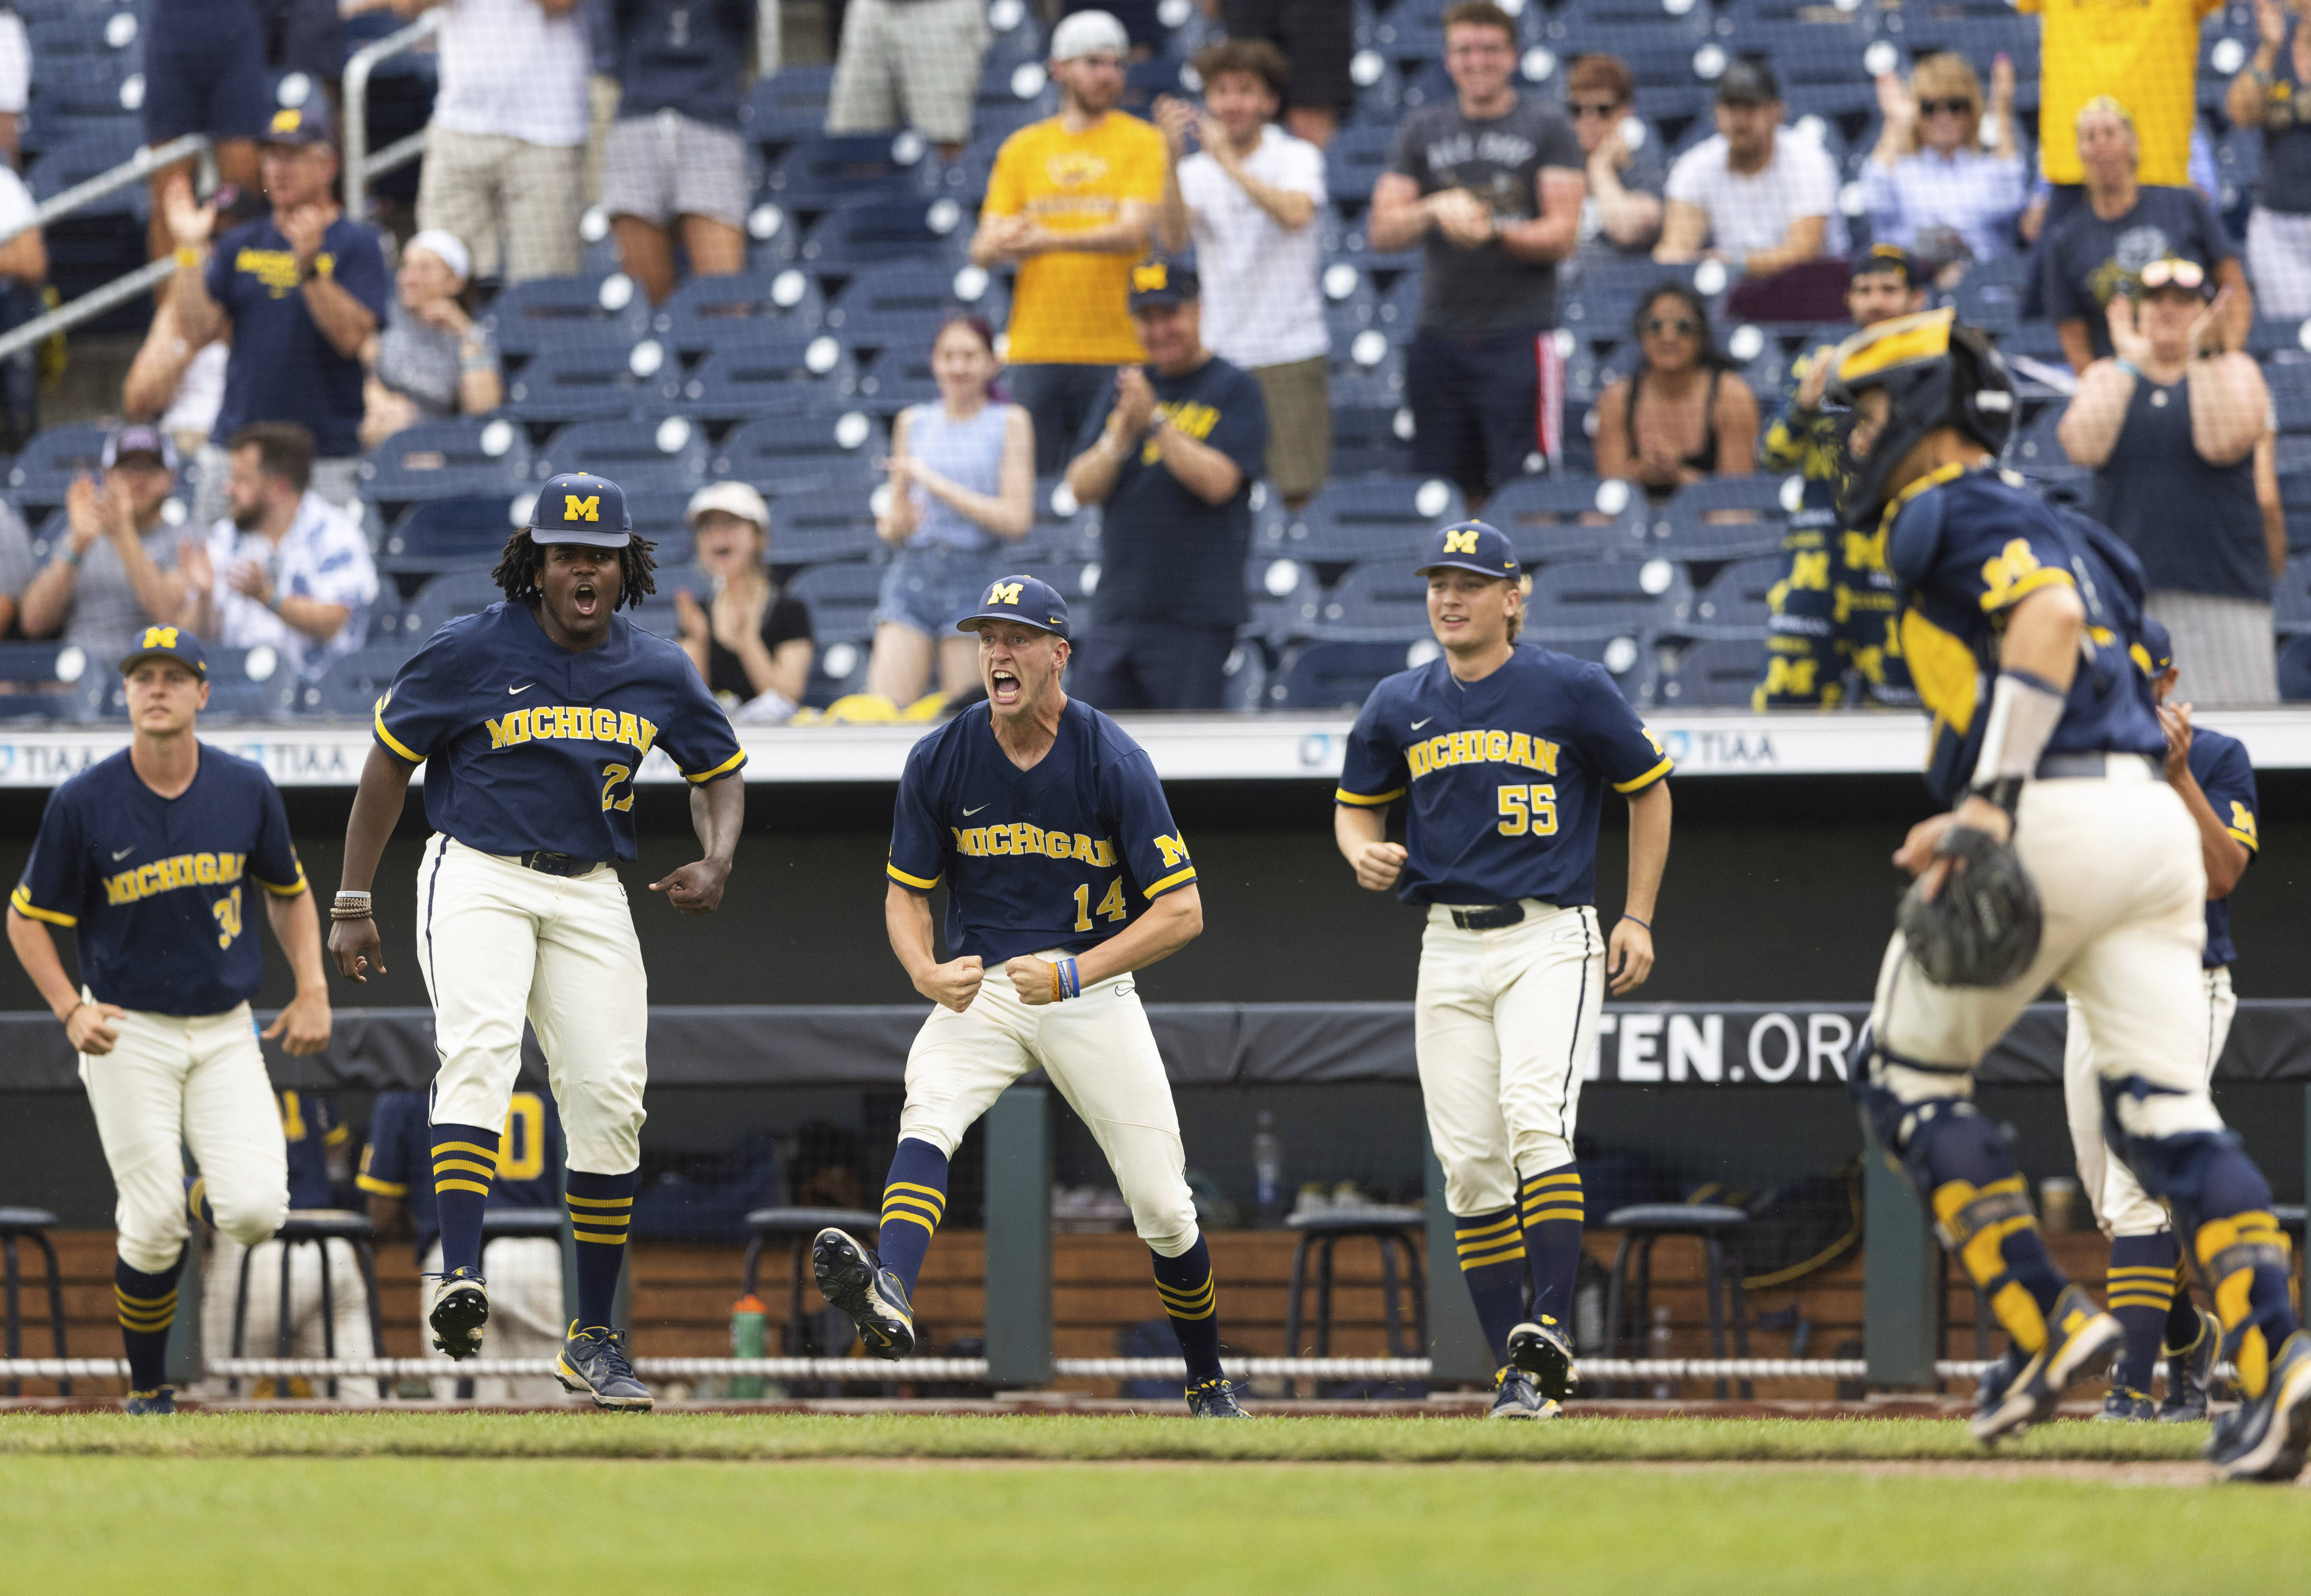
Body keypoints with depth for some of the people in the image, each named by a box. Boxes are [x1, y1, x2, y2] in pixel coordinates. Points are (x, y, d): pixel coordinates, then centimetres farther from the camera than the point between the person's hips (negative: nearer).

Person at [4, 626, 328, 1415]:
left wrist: (312, 991, 1)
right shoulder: (83, 803, -10)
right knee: (153, 1225, -8)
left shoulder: (247, 790, -2)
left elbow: (289, 892, 14)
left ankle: (219, 1186, 24)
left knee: (256, 1210, -15)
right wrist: (70, 1010, -16)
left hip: (227, 1031, 2)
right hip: (128, 1032, -2)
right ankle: (147, 1388, 14)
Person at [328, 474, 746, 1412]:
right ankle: (460, 1281, -41)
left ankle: (593, 1341, 11)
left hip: (589, 894, 4)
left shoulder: (658, 674, 3)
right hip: (477, 877, -4)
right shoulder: (472, 654, -8)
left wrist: (717, 862, -3)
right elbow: (390, 763, 0)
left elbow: (720, 772, 18)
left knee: (608, 1098, -1)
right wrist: (352, 903, -2)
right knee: (480, 1050, -28)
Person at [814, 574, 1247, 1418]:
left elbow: (1181, 912, -13)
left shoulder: (1114, 762, -13)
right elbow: (906, 893, 4)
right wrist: (926, 972, -18)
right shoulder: (940, 761, -6)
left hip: (1093, 992, -1)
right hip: (980, 990, 1)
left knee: (1162, 1207, -2)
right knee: (927, 1111, -31)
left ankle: (1210, 1385, 21)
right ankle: (891, 1299, -53)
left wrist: (1075, 973, -25)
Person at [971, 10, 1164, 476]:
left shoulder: (1143, 143, 3)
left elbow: (1133, 233, -11)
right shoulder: (1022, 149, 12)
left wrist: (1052, 240, -24)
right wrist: (1003, 243, -17)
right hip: (1035, 346, 2)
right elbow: (983, 249, 8)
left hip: (1118, 346, -2)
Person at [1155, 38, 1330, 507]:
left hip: (1291, 352, -2)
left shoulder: (1297, 156, 0)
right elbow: (1174, 238, -11)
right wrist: (1173, 160, -24)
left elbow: (1296, 214, -21)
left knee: (1299, 494, -7)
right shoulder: (1196, 170, 7)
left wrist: (1228, 161, -25)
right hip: (1222, 356, 2)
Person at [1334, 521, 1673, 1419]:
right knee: (1469, 1164, 0)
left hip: (1551, 941, -4)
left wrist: (1638, 917, 3)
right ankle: (1517, 1374, 6)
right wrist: (1363, 853, -3)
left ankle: (1549, 1337, -28)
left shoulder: (1572, 692, -1)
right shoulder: (1399, 706, 9)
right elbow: (1356, 804, 21)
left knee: (1535, 1120, -24)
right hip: (1449, 949, 4)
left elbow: (1648, 788, 9)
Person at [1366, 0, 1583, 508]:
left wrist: (1495, 234, -20)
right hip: (1440, 336, 4)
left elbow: (1561, 236, -2)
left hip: (1517, 333, -4)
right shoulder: (1423, 132, 14)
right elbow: (1382, 230, 8)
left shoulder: (1546, 128, 4)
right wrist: (1436, 209, -13)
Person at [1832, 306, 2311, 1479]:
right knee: (2166, 1109, -1)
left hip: (2057, 820, -8)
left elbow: (2048, 621, -18)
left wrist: (1990, 802, -25)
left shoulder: (1947, 515, 0)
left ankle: (2043, 1320, -3)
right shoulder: (2050, 528, 28)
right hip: (2157, 823, 8)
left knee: (1904, 1077, 10)